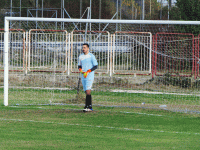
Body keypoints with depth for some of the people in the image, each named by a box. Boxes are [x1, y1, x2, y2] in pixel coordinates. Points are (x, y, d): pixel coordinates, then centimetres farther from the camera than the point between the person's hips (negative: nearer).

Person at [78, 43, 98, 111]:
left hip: (90, 75, -6)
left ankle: (87, 106, -19)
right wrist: (80, 70, -1)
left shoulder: (91, 56, -5)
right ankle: (90, 107, 9)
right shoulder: (80, 56, 12)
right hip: (83, 76, 6)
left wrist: (88, 72, -16)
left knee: (88, 90, -17)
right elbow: (79, 65, 22)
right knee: (86, 92, 5)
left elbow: (95, 66, -6)